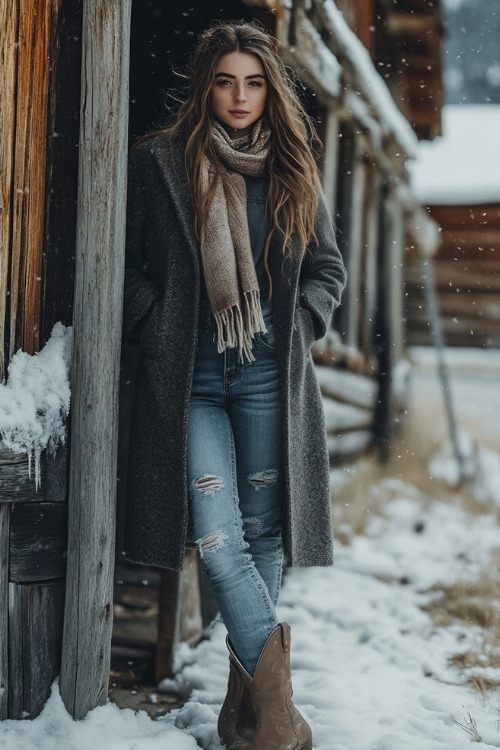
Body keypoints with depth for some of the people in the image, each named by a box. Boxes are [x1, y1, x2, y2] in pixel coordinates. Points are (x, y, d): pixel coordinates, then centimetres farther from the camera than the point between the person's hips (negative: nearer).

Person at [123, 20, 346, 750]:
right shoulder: (159, 161, 4)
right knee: (217, 538, -13)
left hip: (269, 375, 2)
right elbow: (124, 261, 6)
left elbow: (329, 268, 18)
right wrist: (157, 327, -5)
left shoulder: (292, 170, 11)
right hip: (190, 377, -1)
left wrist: (299, 325, 3)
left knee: (262, 532, 4)